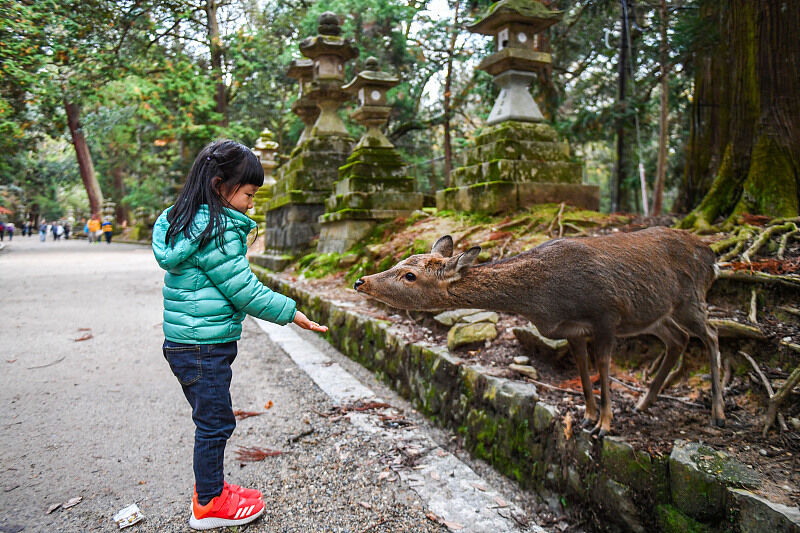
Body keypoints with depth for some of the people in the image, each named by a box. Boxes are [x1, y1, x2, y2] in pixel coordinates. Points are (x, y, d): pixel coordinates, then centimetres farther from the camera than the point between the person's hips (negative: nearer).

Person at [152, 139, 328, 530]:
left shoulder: (185, 221, 11)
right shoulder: (219, 229, -21)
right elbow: (243, 289, -18)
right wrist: (289, 311, -9)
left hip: (184, 344, 10)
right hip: (204, 348, -10)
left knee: (212, 421, 21)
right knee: (215, 423, 6)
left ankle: (210, 488, 38)